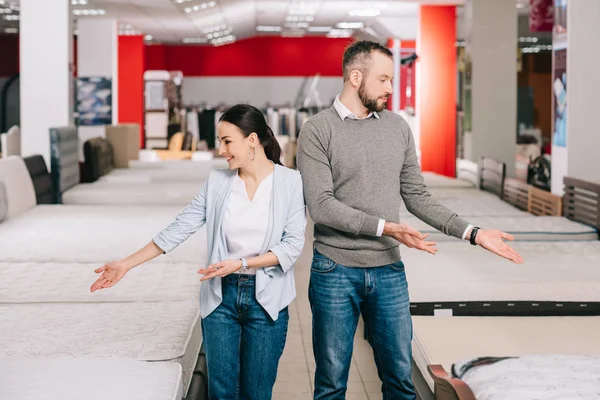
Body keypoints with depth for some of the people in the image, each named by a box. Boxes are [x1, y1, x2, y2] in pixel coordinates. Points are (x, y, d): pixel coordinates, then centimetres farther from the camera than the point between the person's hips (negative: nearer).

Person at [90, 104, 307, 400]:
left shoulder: (290, 182, -5)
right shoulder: (217, 182, 2)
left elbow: (292, 245, -10)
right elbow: (178, 229, 2)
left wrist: (241, 263, -20)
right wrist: (126, 264, -2)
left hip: (265, 299, -2)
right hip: (221, 297, 2)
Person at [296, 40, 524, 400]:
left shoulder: (398, 128, 7)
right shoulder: (317, 131, -7)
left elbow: (417, 196, 9)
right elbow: (321, 206, -14)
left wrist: (473, 233, -1)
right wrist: (385, 228, -22)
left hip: (389, 271, 4)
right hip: (335, 271, -3)